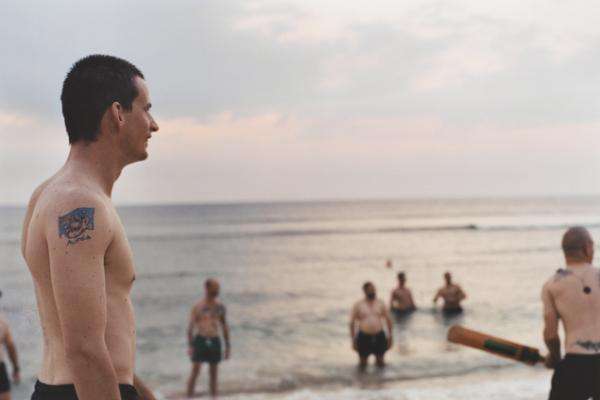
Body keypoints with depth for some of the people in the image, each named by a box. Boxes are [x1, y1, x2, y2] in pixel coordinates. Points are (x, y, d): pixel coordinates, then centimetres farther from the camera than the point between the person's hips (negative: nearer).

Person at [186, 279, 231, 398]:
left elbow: (224, 326, 13)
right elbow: (190, 327, -4)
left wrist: (228, 345, 11)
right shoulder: (198, 307, -5)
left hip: (215, 341, 3)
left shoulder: (220, 307, 6)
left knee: (214, 373, 8)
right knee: (195, 371, -8)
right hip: (200, 340, -3)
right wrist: (190, 345, -11)